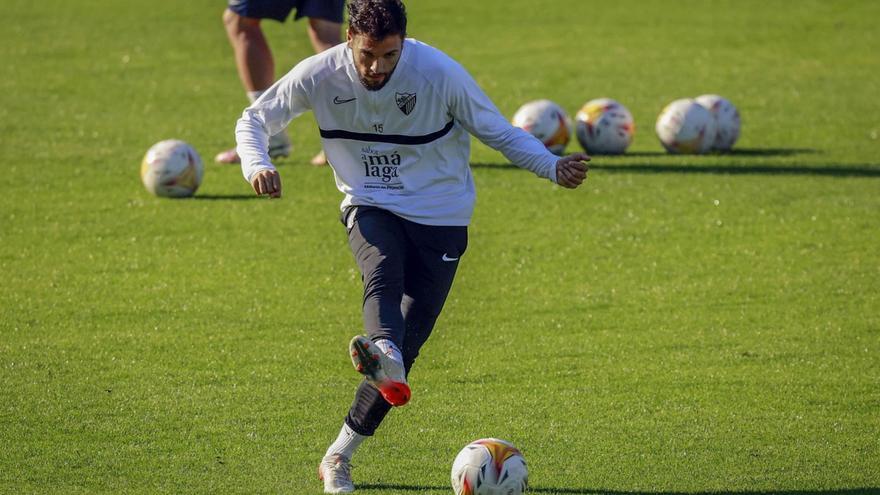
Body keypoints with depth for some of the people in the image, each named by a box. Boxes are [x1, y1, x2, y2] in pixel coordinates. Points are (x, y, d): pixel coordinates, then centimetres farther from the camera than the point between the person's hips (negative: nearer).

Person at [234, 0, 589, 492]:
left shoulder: (440, 73, -16)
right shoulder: (320, 75, -11)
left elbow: (498, 131, -6)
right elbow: (256, 119, 1)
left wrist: (553, 167, -22)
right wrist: (257, 165, -21)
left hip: (440, 216, 0)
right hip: (371, 208, 0)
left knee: (408, 345, -8)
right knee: (383, 273, -35)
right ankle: (384, 360, -68)